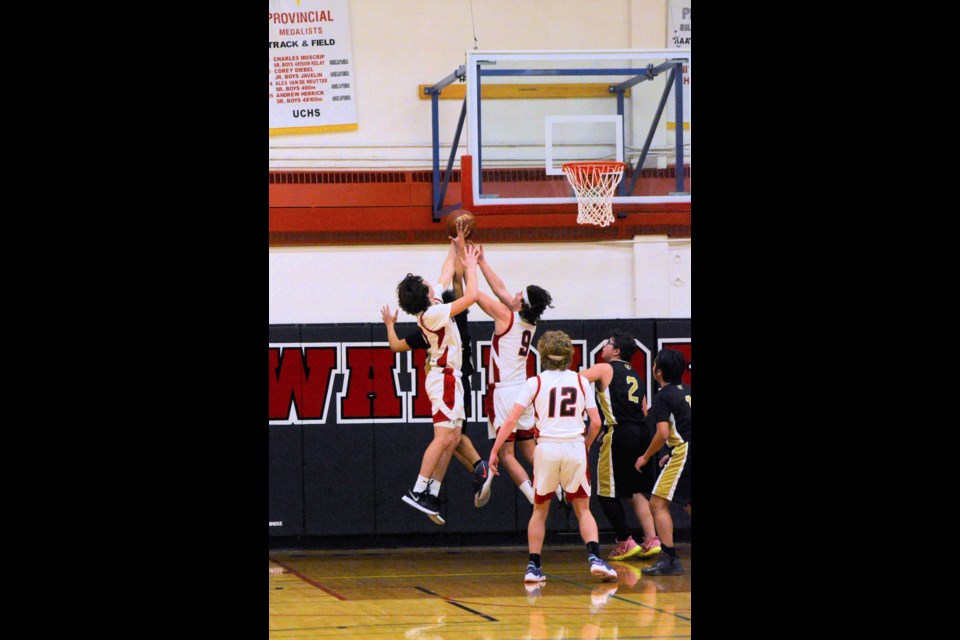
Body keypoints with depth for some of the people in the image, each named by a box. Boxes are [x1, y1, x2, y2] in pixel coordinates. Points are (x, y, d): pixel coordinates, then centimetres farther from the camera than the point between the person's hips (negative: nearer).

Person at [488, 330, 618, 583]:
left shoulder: (534, 383, 1)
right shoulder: (581, 382, 5)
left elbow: (511, 420, -5)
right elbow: (596, 423, 4)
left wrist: (494, 451, 0)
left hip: (546, 448, 0)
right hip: (575, 448, 0)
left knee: (540, 510, 15)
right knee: (583, 509, 9)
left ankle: (533, 566, 11)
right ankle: (595, 557, -12)